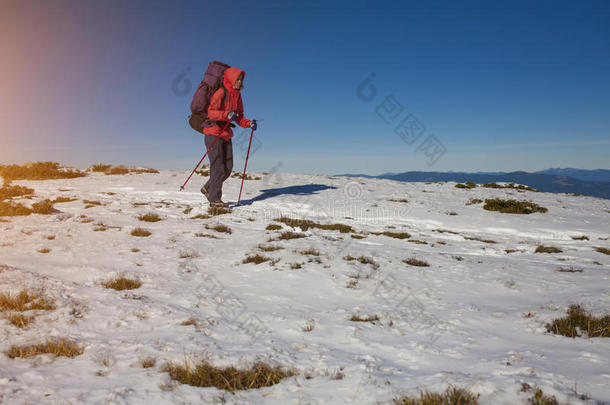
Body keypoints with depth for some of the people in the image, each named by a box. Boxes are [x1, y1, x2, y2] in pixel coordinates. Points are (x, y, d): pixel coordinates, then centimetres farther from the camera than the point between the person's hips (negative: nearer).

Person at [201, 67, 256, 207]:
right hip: (213, 133, -8)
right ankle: (214, 200, -2)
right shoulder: (221, 93, -13)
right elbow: (211, 112, -20)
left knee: (228, 167, 6)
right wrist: (226, 114, -34)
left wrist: (249, 123, -3)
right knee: (218, 167, -9)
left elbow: (239, 117, 14)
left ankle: (208, 188, 24)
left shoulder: (237, 95, 11)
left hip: (226, 134, 8)